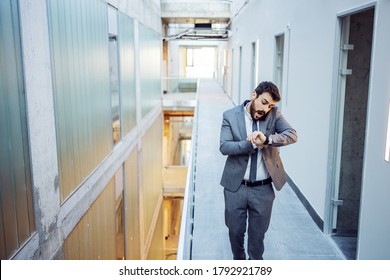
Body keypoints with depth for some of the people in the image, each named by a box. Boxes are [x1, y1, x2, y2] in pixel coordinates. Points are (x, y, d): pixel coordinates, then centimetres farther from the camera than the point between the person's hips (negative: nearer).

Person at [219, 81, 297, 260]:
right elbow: (224, 147, -14)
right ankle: (238, 260, 42)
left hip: (263, 188, 1)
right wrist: (253, 144, -24)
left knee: (258, 233, 14)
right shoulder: (230, 115, -5)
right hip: (236, 187, -1)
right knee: (235, 231, 15)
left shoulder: (274, 114, 0)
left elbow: (292, 135, -12)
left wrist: (267, 139, -28)